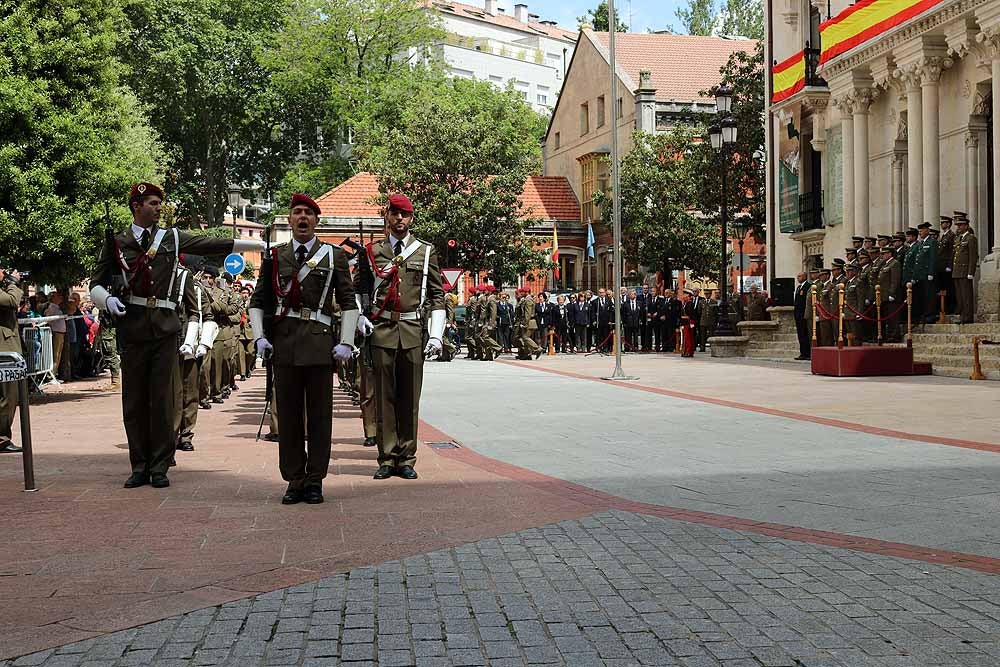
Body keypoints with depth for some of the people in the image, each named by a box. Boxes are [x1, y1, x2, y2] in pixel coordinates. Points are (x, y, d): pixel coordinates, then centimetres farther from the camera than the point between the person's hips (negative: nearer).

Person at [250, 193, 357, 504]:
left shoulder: (334, 255, 7)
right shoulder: (275, 256, 12)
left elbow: (349, 302, 5)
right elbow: (258, 300, 14)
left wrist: (346, 342, -5)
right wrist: (259, 337, 1)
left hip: (319, 343, -2)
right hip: (283, 342, 2)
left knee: (319, 414, 2)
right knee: (288, 414, 4)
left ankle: (315, 481, 10)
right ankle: (294, 481, 12)